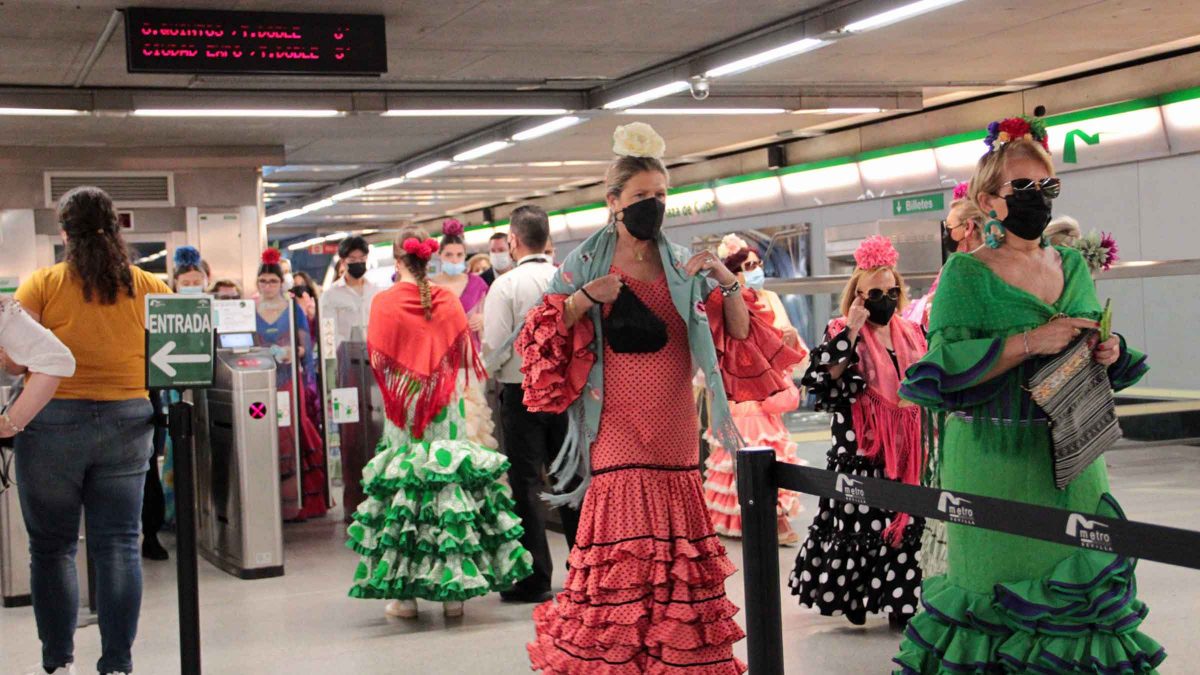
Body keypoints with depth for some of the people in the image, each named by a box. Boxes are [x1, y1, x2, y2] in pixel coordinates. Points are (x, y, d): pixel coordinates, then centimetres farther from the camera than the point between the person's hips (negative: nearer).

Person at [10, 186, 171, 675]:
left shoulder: (42, 284, -5)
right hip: (128, 423, 2)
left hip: (53, 422, -2)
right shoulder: (150, 287, 1)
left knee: (52, 547, 11)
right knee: (119, 545, 5)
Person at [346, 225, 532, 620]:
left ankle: (404, 592, 4)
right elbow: (466, 356, 4)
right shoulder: (448, 301, -1)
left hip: (402, 409, -2)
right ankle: (453, 590, 6)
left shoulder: (384, 303, -7)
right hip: (444, 409, 2)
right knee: (450, 482, 4)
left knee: (401, 487, 3)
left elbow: (377, 359, -6)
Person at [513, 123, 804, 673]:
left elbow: (737, 337, 7)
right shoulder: (586, 264, 4)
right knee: (619, 545, -8)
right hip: (618, 429, -3)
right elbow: (542, 339, 1)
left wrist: (727, 283, -9)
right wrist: (584, 299, -14)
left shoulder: (685, 266, 11)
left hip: (674, 428, 3)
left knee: (676, 538, 1)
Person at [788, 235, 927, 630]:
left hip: (906, 450, 5)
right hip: (860, 451, -5)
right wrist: (852, 332, -21)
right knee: (859, 520, -4)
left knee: (907, 522, 5)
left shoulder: (911, 334, 10)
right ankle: (848, 594, 12)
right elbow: (823, 381, -21)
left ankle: (898, 601, 15)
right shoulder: (841, 333, -4)